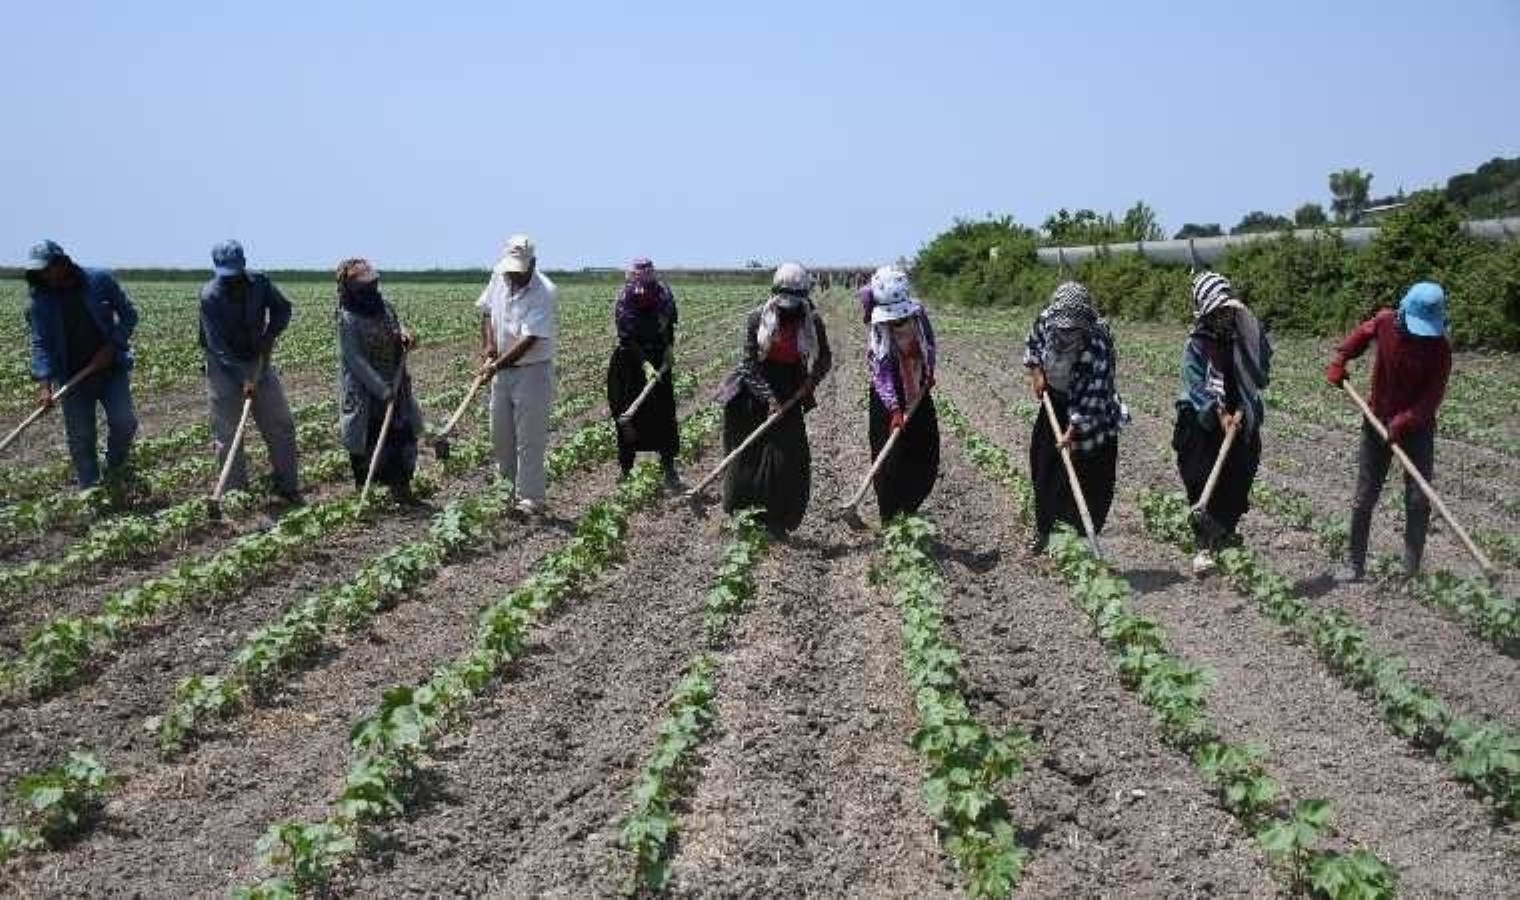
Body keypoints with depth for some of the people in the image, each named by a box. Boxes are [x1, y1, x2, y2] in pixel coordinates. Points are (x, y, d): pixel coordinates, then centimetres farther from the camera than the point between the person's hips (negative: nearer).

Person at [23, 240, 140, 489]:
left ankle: (116, 471, 18)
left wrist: (111, 346, -11)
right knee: (80, 440, 3)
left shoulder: (100, 280, -6)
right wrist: (44, 384, -22)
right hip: (72, 377, 1)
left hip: (111, 368, -1)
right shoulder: (38, 300, -4)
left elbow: (129, 314, 2)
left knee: (124, 421, -10)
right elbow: (40, 344, -10)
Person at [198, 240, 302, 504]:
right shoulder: (210, 296, -19)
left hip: (258, 362, 4)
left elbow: (283, 309, 8)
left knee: (281, 424, 4)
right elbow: (218, 344, -23)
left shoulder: (260, 283, -8)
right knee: (227, 434, -3)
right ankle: (236, 493, 4)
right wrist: (242, 377, -29)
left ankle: (287, 487, 13)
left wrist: (269, 338, -7)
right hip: (224, 368, -4)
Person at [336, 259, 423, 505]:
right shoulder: (348, 318, -15)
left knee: (404, 435, 5)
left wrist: (404, 336, -6)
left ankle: (400, 489, 16)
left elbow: (396, 331, 20)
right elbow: (355, 359, -18)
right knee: (365, 442, 2)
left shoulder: (385, 306, 4)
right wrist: (381, 389, -22)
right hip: (364, 391, -6)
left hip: (394, 386, 6)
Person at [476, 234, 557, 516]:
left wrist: (496, 366, -29)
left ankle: (531, 500, 4)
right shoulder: (499, 277, -1)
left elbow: (529, 340, -26)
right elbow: (487, 310, 16)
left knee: (529, 440, -4)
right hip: (502, 370, 7)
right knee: (500, 436, 15)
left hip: (532, 371, -7)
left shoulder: (544, 293, -22)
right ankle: (515, 486, 30)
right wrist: (488, 344, 1)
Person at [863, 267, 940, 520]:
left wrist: (929, 373, 3)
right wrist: (894, 409, -36)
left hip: (918, 394, 5)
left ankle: (910, 509, 31)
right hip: (889, 399, -5)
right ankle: (889, 519, 6)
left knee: (926, 461, 11)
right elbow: (882, 374, -28)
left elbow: (930, 346, 12)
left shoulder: (919, 314, -9)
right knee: (890, 462, -5)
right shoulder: (880, 330, -23)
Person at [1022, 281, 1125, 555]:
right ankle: (1042, 530, 28)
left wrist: (1072, 431, -28)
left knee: (1090, 479, -4)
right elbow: (1033, 344, 9)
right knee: (1044, 468, 12)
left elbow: (1092, 395, -29)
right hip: (1055, 402, 5)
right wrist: (1036, 372, -4)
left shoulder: (1098, 343, -32)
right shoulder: (1045, 320, -17)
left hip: (1090, 412, -5)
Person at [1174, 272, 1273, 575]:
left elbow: (1259, 377, -3)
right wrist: (1219, 413, -24)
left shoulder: (1247, 336, 0)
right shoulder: (1197, 344, -7)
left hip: (1241, 422, 3)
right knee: (1204, 485, -9)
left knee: (1237, 484, 9)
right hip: (1203, 424, -3)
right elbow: (1196, 386, -14)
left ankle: (1225, 533, 32)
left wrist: (1241, 411, -14)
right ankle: (1204, 547, -4)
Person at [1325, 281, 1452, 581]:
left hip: (1418, 427, -2)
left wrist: (1403, 422, -29)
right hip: (1378, 422, 2)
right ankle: (1354, 565, 11)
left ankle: (1412, 571, 7)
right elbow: (1361, 334, 12)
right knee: (1364, 498, 4)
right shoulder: (1385, 321, -11)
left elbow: (1433, 396, -19)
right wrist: (1339, 361, 1)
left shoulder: (1440, 348, -18)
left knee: (1418, 500, -2)